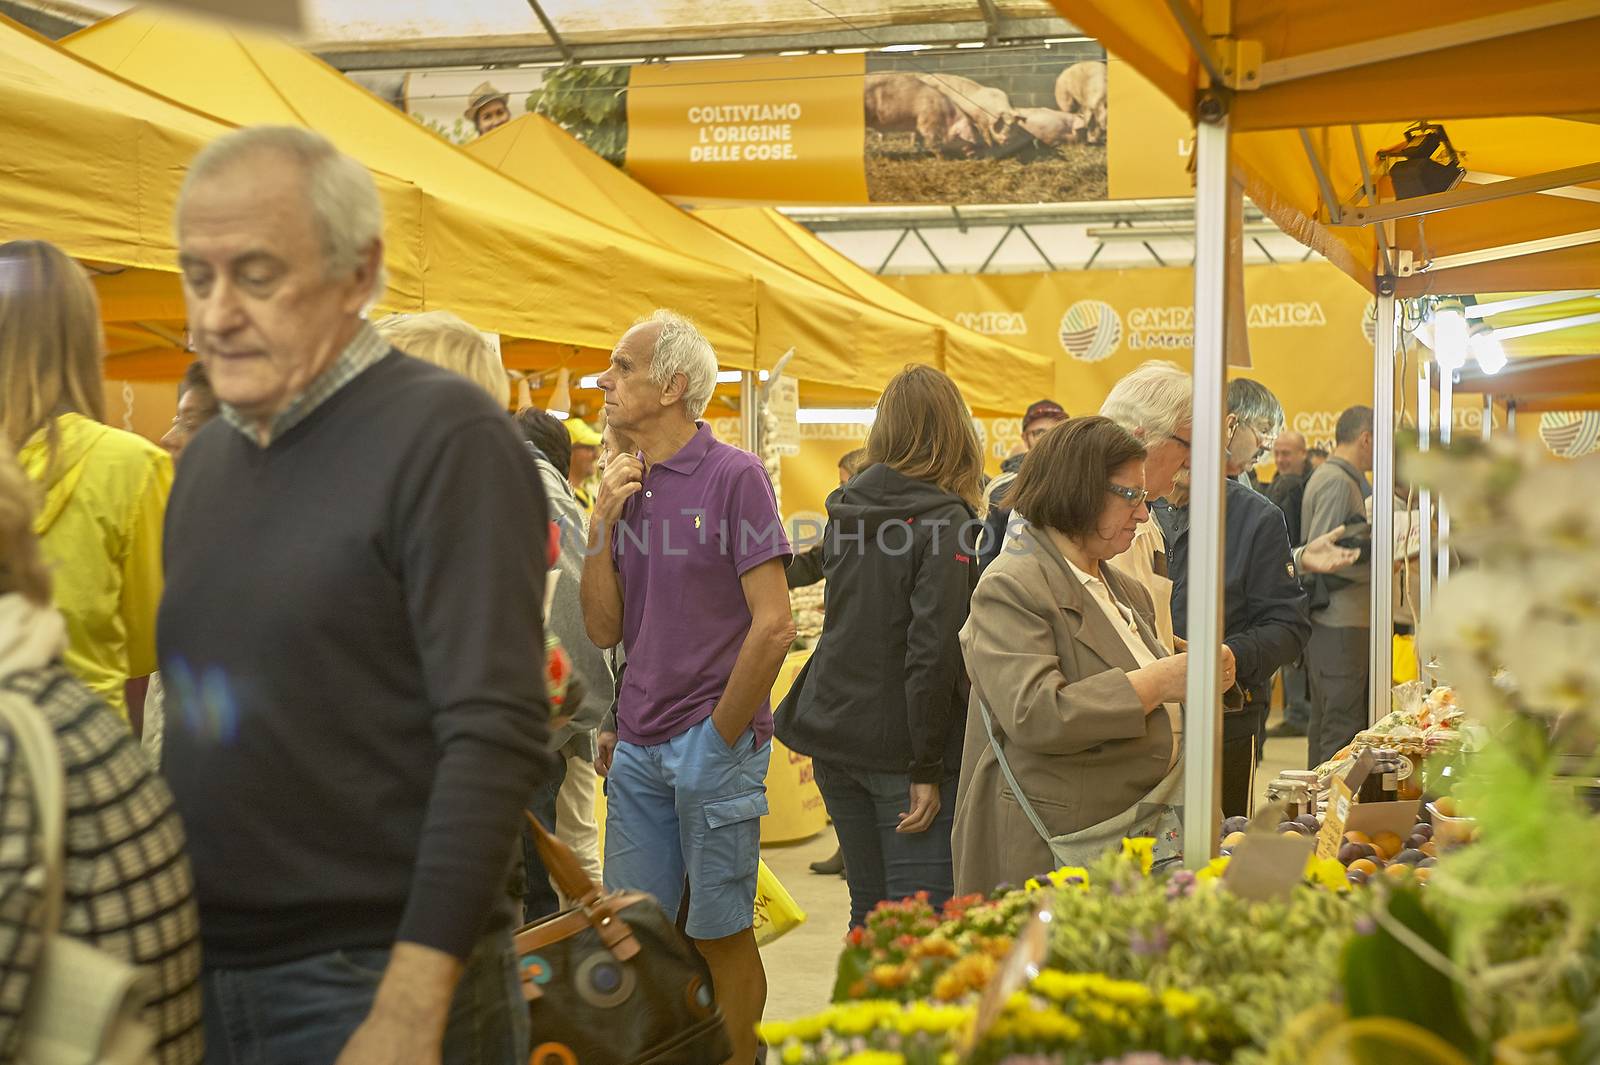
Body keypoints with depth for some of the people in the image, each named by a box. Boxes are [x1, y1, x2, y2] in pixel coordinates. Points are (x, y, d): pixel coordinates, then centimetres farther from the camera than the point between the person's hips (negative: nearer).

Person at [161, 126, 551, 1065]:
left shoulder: (444, 434, -11)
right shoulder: (207, 459, 11)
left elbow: (496, 736, -19)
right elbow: (198, 721, 15)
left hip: (374, 985, -6)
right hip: (207, 982, 7)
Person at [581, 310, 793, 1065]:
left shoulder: (733, 476, -9)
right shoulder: (627, 485, 9)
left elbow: (774, 626, -13)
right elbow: (604, 629, 5)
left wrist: (722, 735, -10)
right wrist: (603, 523, -5)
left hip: (711, 745, -6)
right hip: (638, 748, 6)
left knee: (720, 935, 5)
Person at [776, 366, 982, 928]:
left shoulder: (848, 509, 8)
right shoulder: (942, 521, -13)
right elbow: (932, 651, -19)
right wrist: (926, 770, -17)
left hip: (835, 733, 7)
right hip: (899, 746, -7)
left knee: (869, 910, 17)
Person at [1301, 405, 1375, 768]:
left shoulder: (1329, 476, 17)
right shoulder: (1339, 483, -14)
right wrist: (1379, 567, -14)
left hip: (1330, 620, 10)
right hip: (1340, 624, -10)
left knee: (1324, 721, 15)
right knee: (1344, 728, -7)